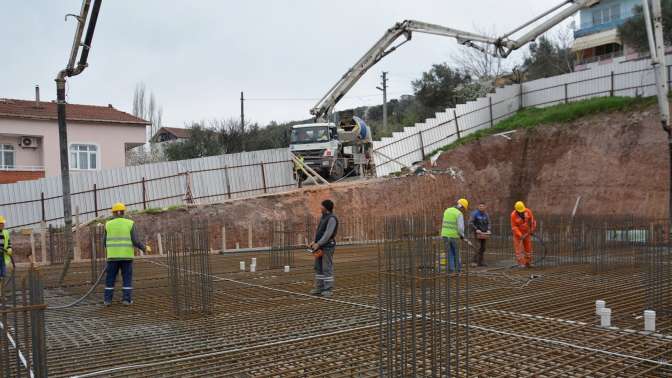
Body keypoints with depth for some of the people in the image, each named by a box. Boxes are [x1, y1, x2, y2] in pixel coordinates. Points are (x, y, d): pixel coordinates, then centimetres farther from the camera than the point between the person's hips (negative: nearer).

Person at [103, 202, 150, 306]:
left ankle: (107, 299, 8)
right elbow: (135, 241, -7)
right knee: (127, 278, 6)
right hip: (126, 256, -1)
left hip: (113, 256, 1)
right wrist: (145, 248, 9)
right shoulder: (130, 223, -2)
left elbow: (105, 242, 6)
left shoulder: (108, 224, 2)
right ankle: (127, 299, 0)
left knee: (110, 278, 10)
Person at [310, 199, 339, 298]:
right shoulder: (323, 217, 15)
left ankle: (328, 290, -1)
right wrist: (315, 242, 9)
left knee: (327, 268, -7)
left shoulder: (332, 219, -16)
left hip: (328, 247, -9)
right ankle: (320, 288, 14)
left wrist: (318, 244, -24)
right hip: (320, 247, 9)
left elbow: (328, 233, -23)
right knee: (318, 267, 9)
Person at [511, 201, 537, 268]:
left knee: (528, 247, 8)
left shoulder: (528, 211, -13)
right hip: (518, 233, -4)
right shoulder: (513, 215, -21)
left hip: (527, 233, 4)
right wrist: (520, 235, -27)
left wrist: (532, 230, -1)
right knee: (519, 248, -7)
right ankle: (521, 263, -4)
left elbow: (532, 220, 1)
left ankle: (528, 263, 19)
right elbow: (514, 227, -19)